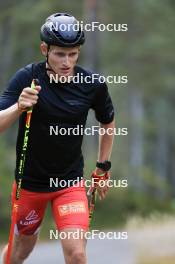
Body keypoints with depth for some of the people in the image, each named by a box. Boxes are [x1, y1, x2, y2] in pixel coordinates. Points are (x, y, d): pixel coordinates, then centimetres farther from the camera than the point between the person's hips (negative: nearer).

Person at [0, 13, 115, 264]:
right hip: (30, 181, 0)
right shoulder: (27, 78, -15)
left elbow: (108, 123, 11)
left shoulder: (93, 85, -9)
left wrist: (103, 167, 13)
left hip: (70, 182, 0)